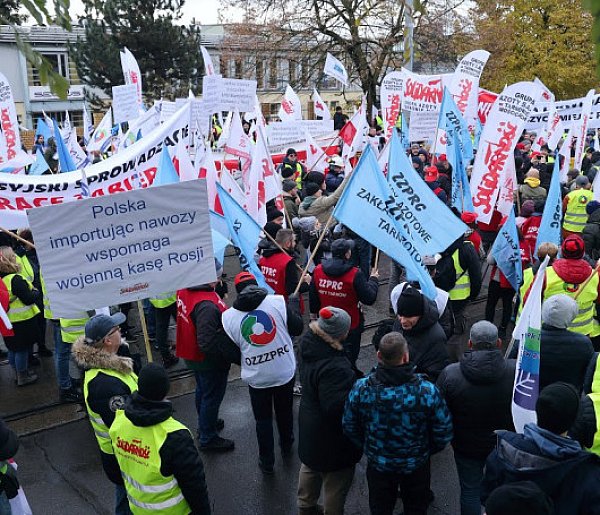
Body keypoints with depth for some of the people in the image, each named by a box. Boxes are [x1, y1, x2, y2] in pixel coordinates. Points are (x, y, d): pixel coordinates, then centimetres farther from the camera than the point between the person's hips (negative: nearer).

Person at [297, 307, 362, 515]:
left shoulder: (309, 344, -8)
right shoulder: (334, 367, -36)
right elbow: (337, 406, -34)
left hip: (309, 425, 10)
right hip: (330, 438, -10)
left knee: (310, 466, 31)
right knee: (336, 481, 13)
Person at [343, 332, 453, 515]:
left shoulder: (360, 388, -26)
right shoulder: (427, 391, -30)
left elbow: (349, 426, -9)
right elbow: (443, 432, -17)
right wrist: (426, 451, 5)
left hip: (377, 464, 1)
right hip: (416, 465, -1)